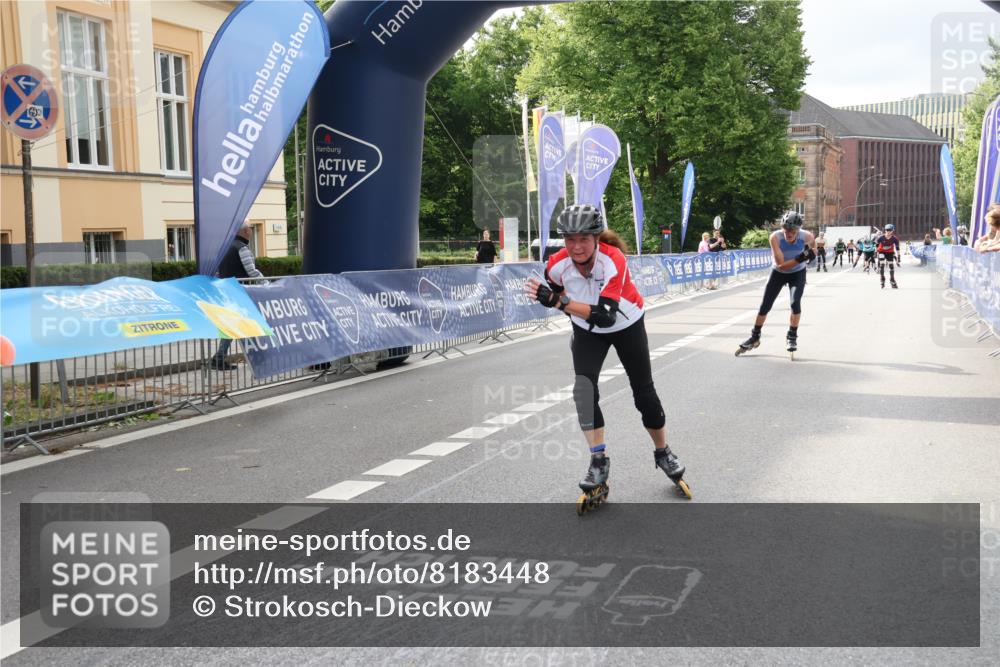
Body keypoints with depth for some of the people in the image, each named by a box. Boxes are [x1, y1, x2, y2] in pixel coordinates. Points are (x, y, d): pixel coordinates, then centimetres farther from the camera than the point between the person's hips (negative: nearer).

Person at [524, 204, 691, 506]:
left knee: (644, 392, 5)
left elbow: (606, 315, -45)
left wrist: (558, 302, -50)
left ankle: (663, 453, 29)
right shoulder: (558, 264, -24)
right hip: (588, 331, 2)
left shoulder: (613, 260, -36)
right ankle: (599, 461, -10)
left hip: (626, 325, -2)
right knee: (583, 388, -19)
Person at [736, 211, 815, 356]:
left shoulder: (807, 237, -27)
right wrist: (801, 258, -45)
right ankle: (755, 337, 20)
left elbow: (813, 241, 0)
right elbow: (781, 265, -34)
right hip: (778, 273, 0)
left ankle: (792, 336, 2)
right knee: (765, 305, 3)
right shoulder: (775, 237, -33)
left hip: (798, 273, 0)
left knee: (795, 302, -18)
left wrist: (812, 253, -20)